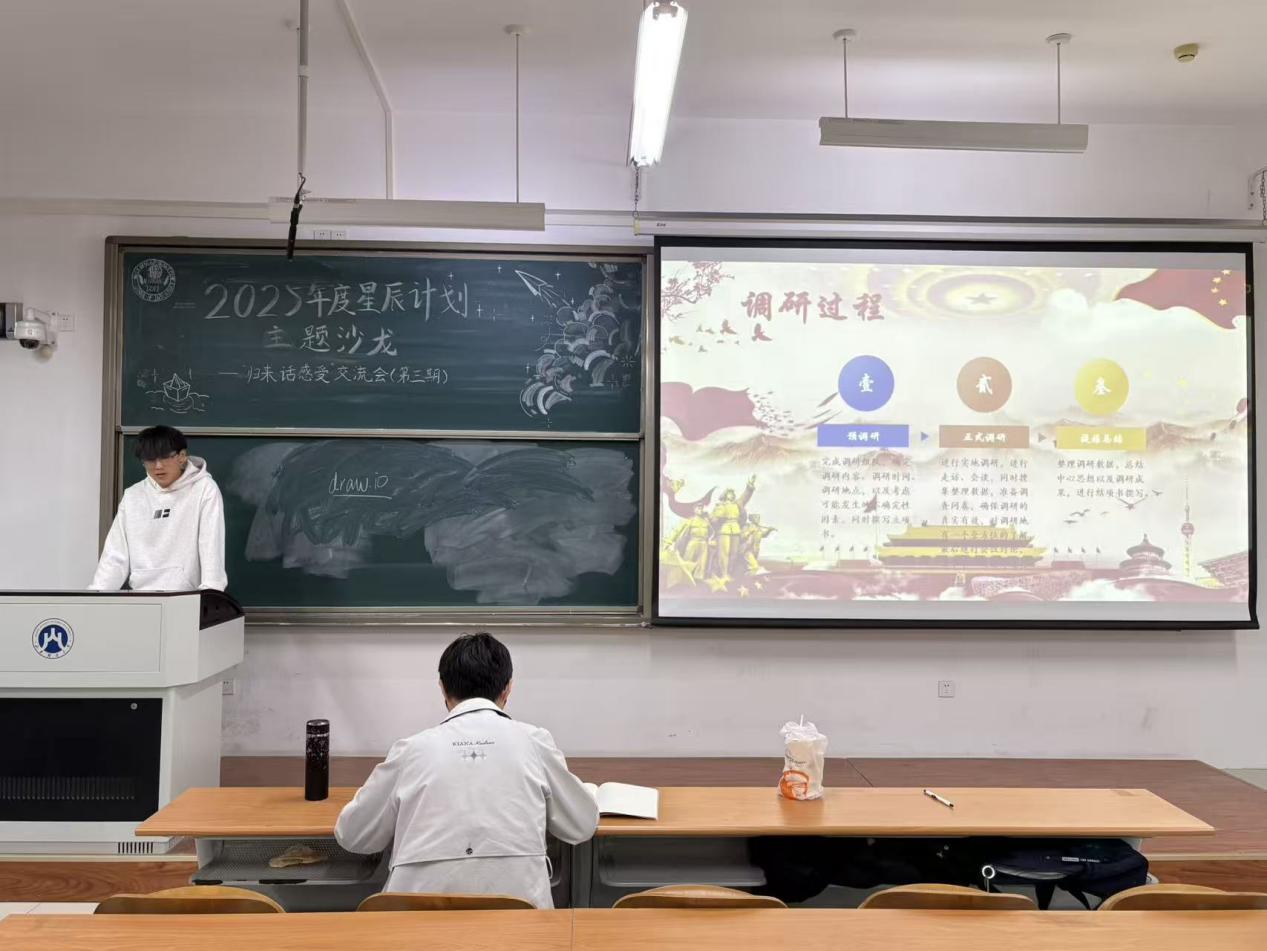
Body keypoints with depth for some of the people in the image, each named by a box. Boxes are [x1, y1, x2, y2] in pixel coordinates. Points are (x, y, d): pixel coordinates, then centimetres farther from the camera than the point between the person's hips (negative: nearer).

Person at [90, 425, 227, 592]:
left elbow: (212, 547, -9)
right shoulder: (132, 496, 14)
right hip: (140, 600, 4)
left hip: (186, 598, -4)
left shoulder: (205, 489, 0)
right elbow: (115, 555, 11)